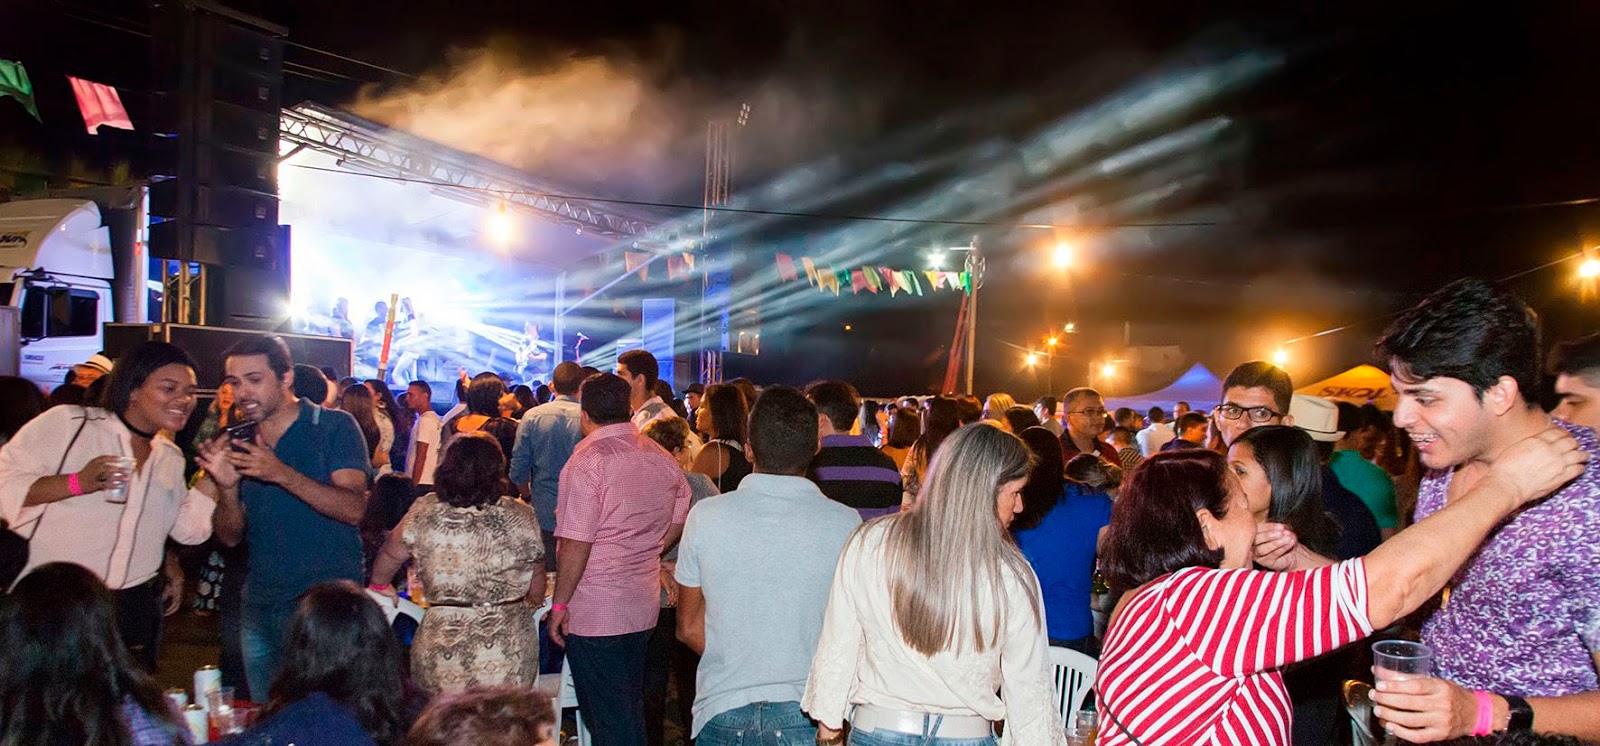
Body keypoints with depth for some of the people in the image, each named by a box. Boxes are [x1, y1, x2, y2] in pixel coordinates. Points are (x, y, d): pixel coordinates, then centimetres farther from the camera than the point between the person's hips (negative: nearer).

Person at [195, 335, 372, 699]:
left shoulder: (334, 426, -4)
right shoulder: (238, 443, 10)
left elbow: (353, 509, -16)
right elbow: (231, 537, 8)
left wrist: (283, 474, -26)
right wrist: (228, 487, -12)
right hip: (260, 609, 5)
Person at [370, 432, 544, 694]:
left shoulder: (423, 513, -5)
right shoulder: (521, 517, -6)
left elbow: (389, 557, 12)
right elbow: (537, 589, 4)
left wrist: (379, 585, 33)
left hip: (442, 650, 0)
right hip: (509, 650, 0)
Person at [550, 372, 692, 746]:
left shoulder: (587, 460, -16)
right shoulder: (661, 458, 5)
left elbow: (575, 544, -19)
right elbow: (679, 520, 15)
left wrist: (559, 604, -11)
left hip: (593, 614, -7)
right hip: (644, 606, 7)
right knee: (630, 707, 20)